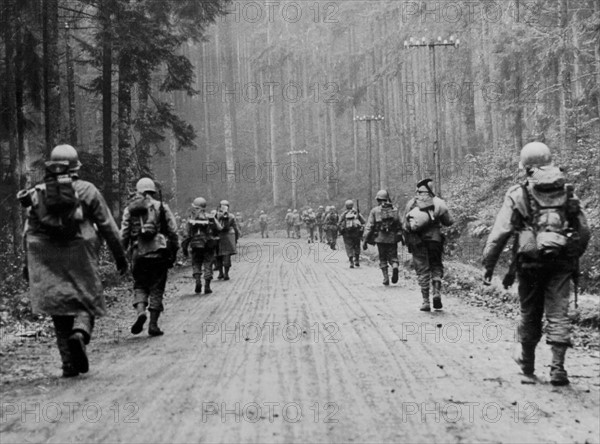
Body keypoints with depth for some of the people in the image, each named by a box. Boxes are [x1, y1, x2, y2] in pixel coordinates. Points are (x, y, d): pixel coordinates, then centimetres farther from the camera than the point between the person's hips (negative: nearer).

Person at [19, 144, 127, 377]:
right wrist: (120, 256, 9)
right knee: (87, 303, 9)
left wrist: (28, 263, 16)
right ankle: (80, 333, -22)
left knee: (60, 311, 7)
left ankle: (69, 363, 3)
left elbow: (29, 231, 8)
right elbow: (107, 227, 2)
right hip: (81, 258, -2)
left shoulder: (37, 193, 7)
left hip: (47, 261, 2)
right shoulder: (87, 191, 1)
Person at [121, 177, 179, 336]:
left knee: (139, 286, 15)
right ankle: (153, 325, 4)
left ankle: (140, 311, -12)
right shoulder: (161, 207, 2)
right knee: (156, 288, 6)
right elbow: (173, 232, 1)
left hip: (138, 253, 1)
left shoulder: (130, 209, 7)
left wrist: (124, 252, 15)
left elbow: (124, 234, 4)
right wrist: (174, 253, 9)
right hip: (159, 252, -1)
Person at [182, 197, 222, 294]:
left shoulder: (191, 219, -5)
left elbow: (187, 235, -4)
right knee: (208, 265, 7)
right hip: (209, 246, 1)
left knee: (196, 264, 14)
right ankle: (207, 286, 2)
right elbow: (220, 228, -2)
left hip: (196, 246, 0)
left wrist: (184, 247, 2)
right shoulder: (210, 218, -2)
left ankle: (198, 280, -8)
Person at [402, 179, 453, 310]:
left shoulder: (411, 203, 7)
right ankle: (437, 291, -7)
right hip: (434, 238, -1)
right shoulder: (438, 202, 2)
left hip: (416, 240, 1)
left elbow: (404, 223, 7)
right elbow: (449, 222, 2)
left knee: (422, 270, 5)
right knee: (436, 266, 15)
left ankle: (426, 301, 1)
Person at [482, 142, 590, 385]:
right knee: (558, 313, 3)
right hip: (562, 261, 2)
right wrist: (575, 256, 24)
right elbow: (584, 230, 12)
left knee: (530, 313, 14)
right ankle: (557, 368, -5)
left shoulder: (518, 194, -2)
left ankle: (527, 362, 31)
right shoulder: (568, 192, 8)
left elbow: (499, 233, -6)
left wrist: (488, 265, -1)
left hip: (531, 262, -1)